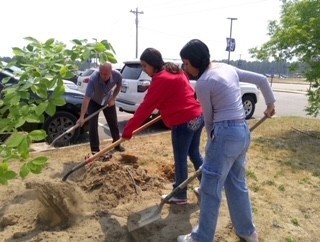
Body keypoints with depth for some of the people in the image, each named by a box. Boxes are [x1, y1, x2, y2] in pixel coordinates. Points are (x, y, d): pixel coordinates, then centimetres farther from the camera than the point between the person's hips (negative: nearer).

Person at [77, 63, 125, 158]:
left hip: (108, 101, 3)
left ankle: (117, 144, 29)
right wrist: (82, 117, -49)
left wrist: (113, 98, -12)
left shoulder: (117, 75, -30)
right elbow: (87, 98, -44)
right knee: (93, 125, -10)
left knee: (114, 123, 10)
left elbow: (118, 86, -4)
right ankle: (95, 150, -1)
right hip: (94, 101, -3)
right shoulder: (93, 78, -40)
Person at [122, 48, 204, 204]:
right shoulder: (174, 70, 12)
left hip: (183, 122, -9)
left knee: (180, 159, 5)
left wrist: (128, 130, -10)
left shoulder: (161, 79, -15)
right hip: (198, 116, 10)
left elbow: (146, 107, -16)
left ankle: (180, 196, 20)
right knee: (194, 152, 21)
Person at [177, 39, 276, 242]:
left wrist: (212, 138, 13)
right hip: (243, 131, 9)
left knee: (210, 189, 4)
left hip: (226, 133, -9)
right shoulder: (228, 68, 10)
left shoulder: (203, 83, -13)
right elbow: (262, 80, 16)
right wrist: (271, 104, 27)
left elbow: (209, 118, -3)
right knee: (237, 183, 22)